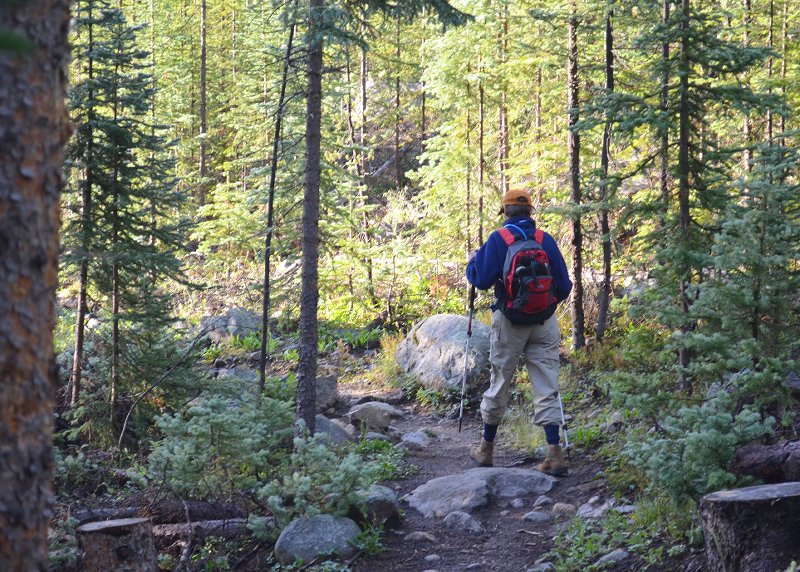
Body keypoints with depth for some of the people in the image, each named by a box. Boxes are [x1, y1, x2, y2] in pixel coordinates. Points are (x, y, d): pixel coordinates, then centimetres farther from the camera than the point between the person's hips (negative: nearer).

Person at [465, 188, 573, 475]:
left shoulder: (498, 240, -8)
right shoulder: (546, 241, 0)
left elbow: (481, 280, -14)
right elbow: (564, 287, 2)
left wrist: (472, 262, 7)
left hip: (510, 322, -2)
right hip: (545, 322, 2)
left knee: (499, 384, 11)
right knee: (547, 387, 2)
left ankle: (486, 448, 23)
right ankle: (555, 452, -9)